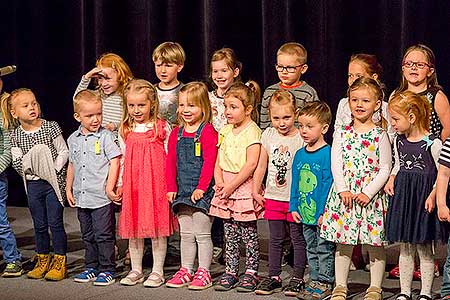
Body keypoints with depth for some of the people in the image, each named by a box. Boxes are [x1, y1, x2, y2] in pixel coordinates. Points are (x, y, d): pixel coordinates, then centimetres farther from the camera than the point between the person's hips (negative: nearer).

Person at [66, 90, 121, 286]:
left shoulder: (105, 136, -7)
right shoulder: (73, 139, 9)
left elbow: (115, 161, -9)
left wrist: (110, 187, -14)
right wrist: (68, 189, 18)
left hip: (101, 197, -6)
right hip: (81, 197, 6)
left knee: (104, 235, -1)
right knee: (87, 236, 15)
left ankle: (107, 269, 8)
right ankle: (91, 268, 25)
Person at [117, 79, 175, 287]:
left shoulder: (162, 128, -1)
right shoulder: (125, 131, 8)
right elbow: (122, 159, 13)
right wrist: (120, 184, 9)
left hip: (156, 184, -3)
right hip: (132, 186, 3)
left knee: (157, 228, 1)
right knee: (133, 229, 9)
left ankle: (157, 271, 11)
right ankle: (136, 270, 20)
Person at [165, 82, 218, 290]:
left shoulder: (207, 131, -9)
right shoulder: (176, 133, 10)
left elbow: (209, 162, -14)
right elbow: (171, 162, 11)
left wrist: (201, 187, -18)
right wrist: (171, 188, 3)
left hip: (202, 192, -6)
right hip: (182, 191, 6)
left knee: (202, 234, 1)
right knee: (186, 234, 13)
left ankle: (203, 273, 8)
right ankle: (186, 270, 21)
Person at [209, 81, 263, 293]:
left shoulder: (252, 131, -10)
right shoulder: (226, 131, 12)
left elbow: (251, 164, -17)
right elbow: (219, 161, 14)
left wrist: (232, 185, -17)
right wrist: (219, 181, -4)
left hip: (244, 186, -7)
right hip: (226, 189, 7)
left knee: (248, 233, 0)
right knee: (230, 234, 10)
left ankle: (251, 272, 6)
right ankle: (230, 272, 16)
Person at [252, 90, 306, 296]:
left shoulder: (301, 138, -10)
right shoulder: (268, 135, 4)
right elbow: (261, 165, 12)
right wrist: (256, 190, 11)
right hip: (273, 197, 4)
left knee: (298, 239, 5)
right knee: (275, 239, 11)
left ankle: (297, 278, 14)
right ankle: (273, 277, 18)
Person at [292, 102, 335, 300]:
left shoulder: (327, 153, -13)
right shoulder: (300, 155, 9)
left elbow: (328, 184, -16)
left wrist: (324, 212, -18)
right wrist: (294, 207, 10)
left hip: (322, 213, -7)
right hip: (305, 212, 7)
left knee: (324, 248, 1)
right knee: (311, 249, 15)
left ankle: (325, 284, 9)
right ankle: (314, 281, 24)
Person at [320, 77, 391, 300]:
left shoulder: (380, 135, -2)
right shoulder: (342, 133, 5)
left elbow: (385, 169, -4)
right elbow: (336, 164, 1)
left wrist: (368, 192, -12)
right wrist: (343, 190, -11)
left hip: (371, 195, -2)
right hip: (344, 194, 2)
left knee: (375, 243, 4)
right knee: (343, 242, 7)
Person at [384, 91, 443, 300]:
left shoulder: (432, 143, -12)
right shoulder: (399, 142, 6)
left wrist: (433, 195, -17)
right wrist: (391, 180, 4)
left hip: (423, 198, -5)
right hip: (402, 197, 5)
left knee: (424, 248, 4)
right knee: (405, 248, 11)